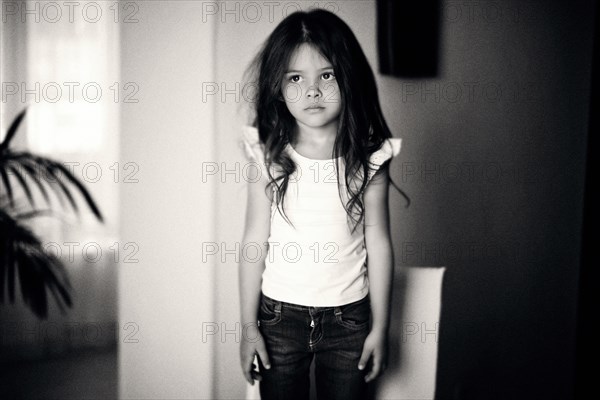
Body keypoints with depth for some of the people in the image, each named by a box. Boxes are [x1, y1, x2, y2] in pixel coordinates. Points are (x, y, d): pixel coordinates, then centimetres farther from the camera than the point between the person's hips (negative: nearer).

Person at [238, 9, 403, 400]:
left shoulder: (369, 158, -8)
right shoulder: (269, 157, -7)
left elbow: (378, 244, -3)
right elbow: (255, 241, -3)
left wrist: (380, 327, 0)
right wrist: (249, 326, 0)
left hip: (348, 318, 0)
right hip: (280, 314, 1)